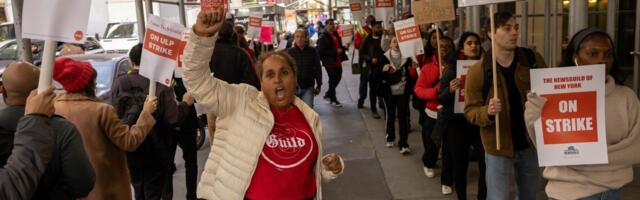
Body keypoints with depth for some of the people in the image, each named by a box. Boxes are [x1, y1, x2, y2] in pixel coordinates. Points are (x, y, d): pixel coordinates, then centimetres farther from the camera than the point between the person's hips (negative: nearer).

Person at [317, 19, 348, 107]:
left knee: (338, 77, 14)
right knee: (332, 79, 1)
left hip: (337, 61, 8)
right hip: (329, 62, -8)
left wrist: (343, 48, 1)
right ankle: (333, 99, 16)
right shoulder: (323, 37, -12)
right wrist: (335, 51, -22)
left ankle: (328, 94, 32)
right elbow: (321, 51, -19)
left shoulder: (336, 34, 12)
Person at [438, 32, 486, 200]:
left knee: (486, 164, -5)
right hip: (457, 123, -1)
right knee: (460, 165, 7)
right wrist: (450, 90, -23)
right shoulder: (452, 69, -1)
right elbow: (441, 99, -3)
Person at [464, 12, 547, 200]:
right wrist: (487, 112, -29)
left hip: (530, 143, 3)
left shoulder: (533, 60, -5)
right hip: (498, 147, -3)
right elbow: (470, 110, -8)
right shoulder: (478, 71, -12)